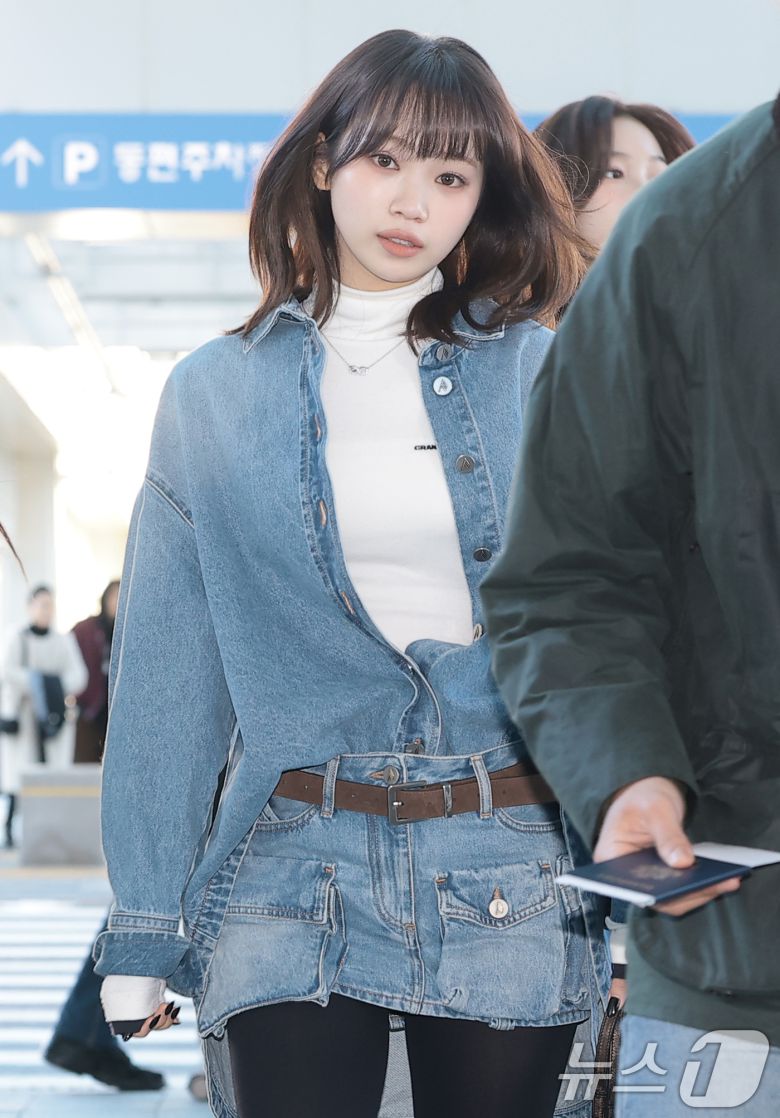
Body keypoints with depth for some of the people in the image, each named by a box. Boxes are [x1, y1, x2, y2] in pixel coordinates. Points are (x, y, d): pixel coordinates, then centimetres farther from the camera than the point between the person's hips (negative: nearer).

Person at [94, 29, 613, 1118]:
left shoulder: (541, 374, 4)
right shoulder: (217, 393, 5)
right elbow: (169, 671, 6)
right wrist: (142, 926, 3)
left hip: (514, 892, 1)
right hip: (294, 877, 0)